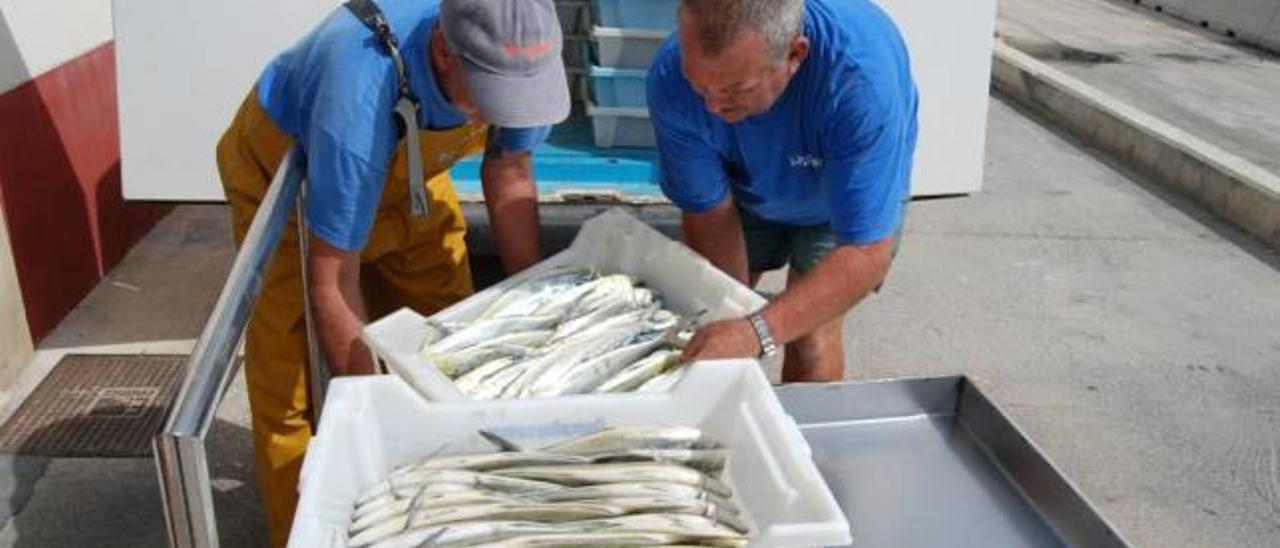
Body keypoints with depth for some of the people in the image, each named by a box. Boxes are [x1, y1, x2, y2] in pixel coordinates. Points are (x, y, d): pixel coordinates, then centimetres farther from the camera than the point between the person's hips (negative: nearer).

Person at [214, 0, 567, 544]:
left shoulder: (521, 54, -28)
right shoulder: (359, 102, -43)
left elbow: (509, 172, -8)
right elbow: (332, 288, -33)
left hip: (408, 167, 5)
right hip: (284, 165, -4)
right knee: (292, 386, -9)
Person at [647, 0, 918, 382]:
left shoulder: (861, 77, -42)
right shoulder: (671, 78, -33)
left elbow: (866, 254, -41)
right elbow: (709, 211, -20)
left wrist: (756, 333, -52)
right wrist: (730, 317, -27)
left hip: (852, 193, -2)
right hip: (748, 191, 3)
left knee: (810, 340, -12)